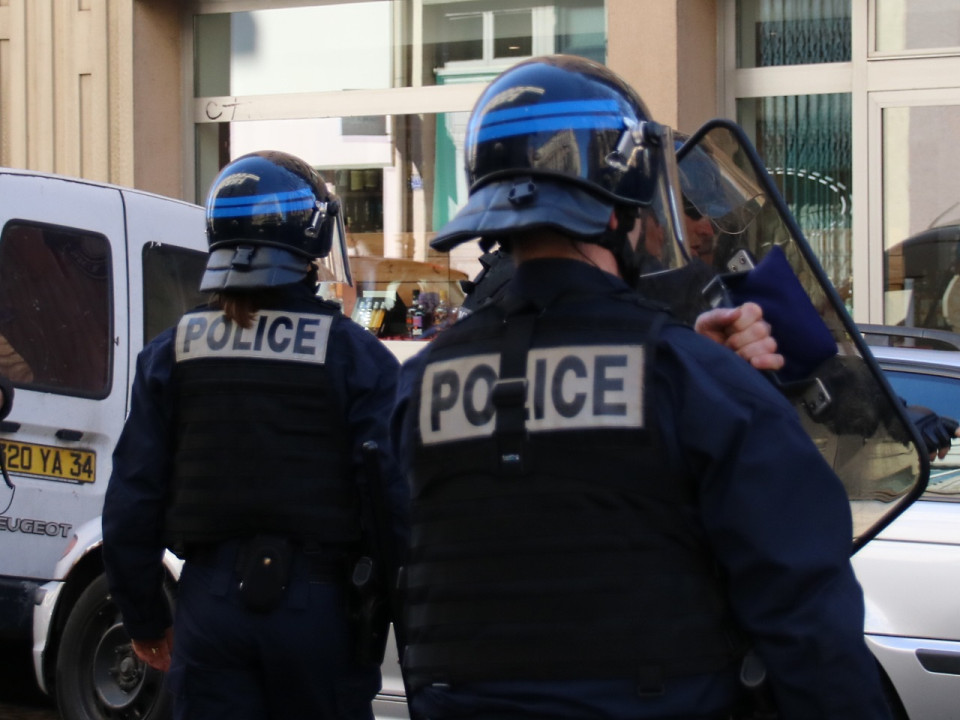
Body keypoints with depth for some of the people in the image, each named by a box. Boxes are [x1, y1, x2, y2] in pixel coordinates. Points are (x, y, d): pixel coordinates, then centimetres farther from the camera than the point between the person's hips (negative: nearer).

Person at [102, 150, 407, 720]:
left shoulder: (170, 354, 5)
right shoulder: (357, 356, -5)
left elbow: (131, 503, 5)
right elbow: (392, 502, -11)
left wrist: (145, 621, 15)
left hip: (210, 605, 3)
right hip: (319, 606, -2)